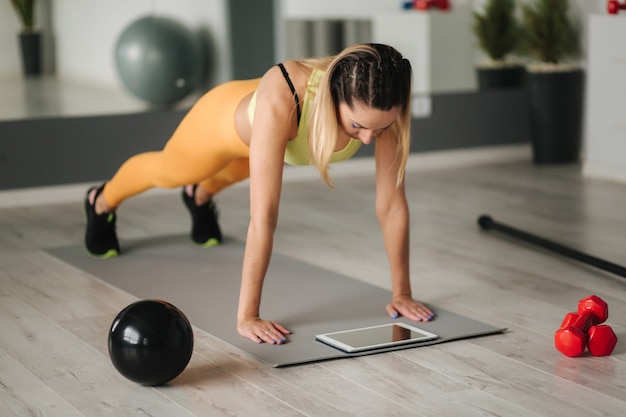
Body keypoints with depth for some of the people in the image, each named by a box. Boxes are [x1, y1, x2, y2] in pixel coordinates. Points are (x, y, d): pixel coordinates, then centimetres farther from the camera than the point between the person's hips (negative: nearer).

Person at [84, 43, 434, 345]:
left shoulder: (380, 105, -40)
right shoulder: (282, 98, -52)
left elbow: (392, 204, -30)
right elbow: (264, 216, -50)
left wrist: (402, 292, -26)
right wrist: (247, 315, -47)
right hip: (227, 117, -3)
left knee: (238, 169, 38)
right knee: (167, 171, 30)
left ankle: (200, 195, 74)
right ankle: (102, 202, 64)